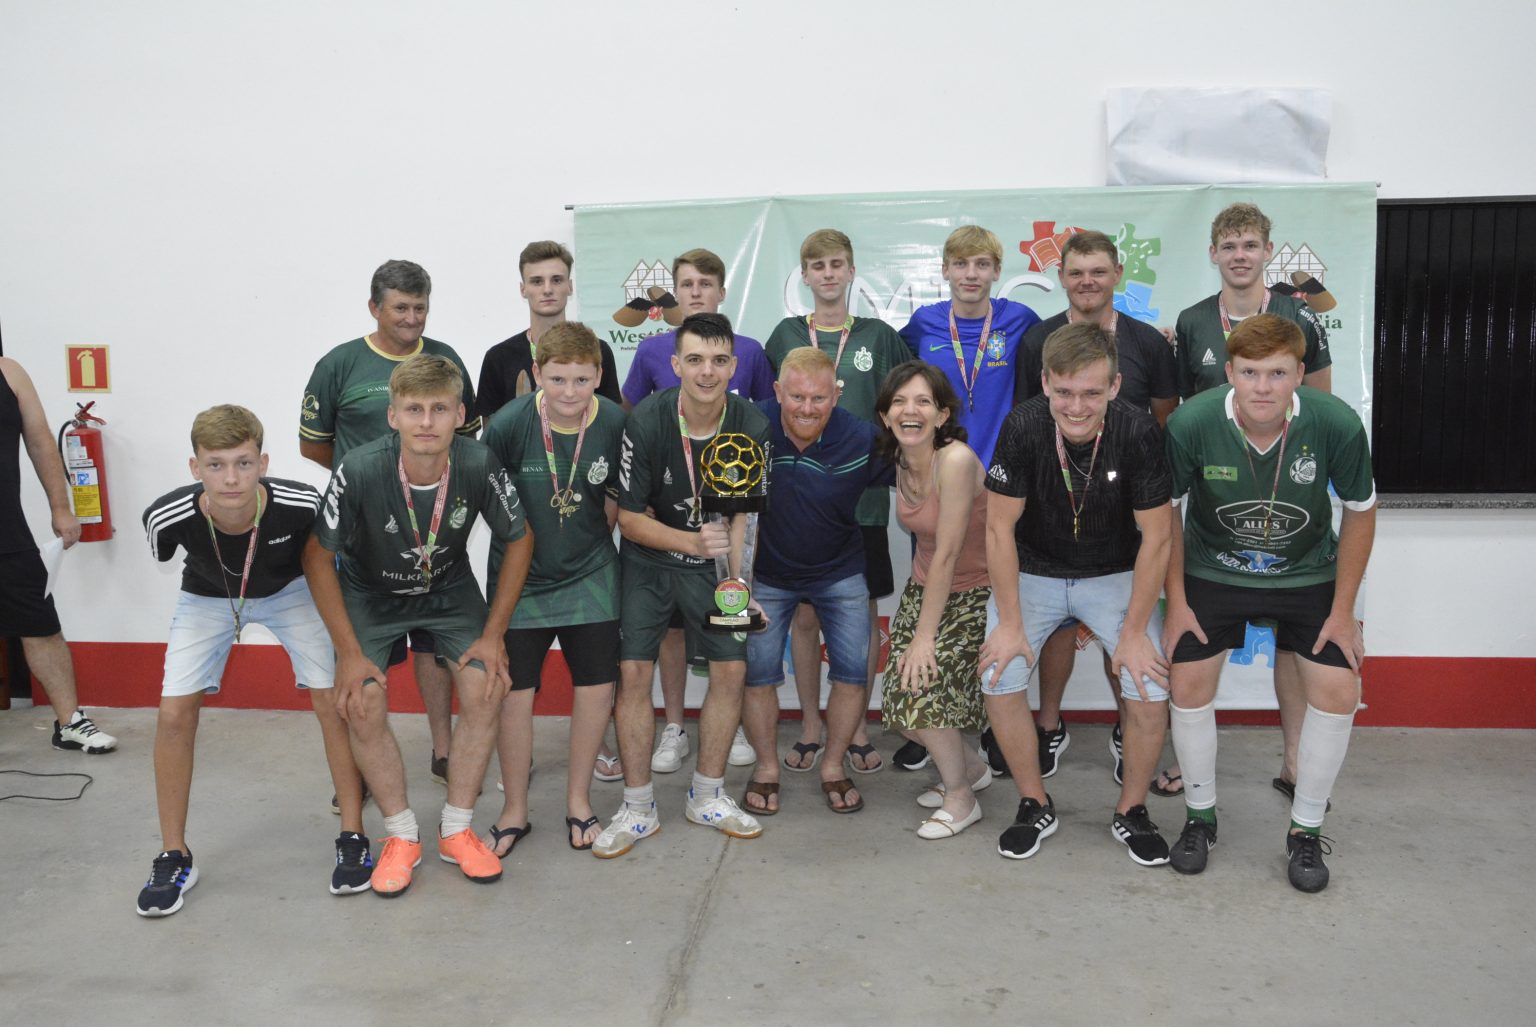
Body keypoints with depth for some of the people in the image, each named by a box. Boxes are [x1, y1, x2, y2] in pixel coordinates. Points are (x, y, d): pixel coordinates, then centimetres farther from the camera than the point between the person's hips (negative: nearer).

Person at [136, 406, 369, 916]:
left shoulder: (302, 505, -36)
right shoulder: (167, 517, -32)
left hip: (289, 590, -1)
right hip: (206, 598, 1)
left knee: (331, 701, -12)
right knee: (174, 714, -9)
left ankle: (352, 838, 4)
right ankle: (173, 857, 10)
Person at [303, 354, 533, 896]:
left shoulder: (479, 465, -28)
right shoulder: (359, 471, -32)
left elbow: (519, 540, -10)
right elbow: (318, 556, -17)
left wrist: (493, 634, -10)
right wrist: (349, 652, -17)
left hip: (450, 589, 1)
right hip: (370, 593, -1)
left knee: (486, 689, -14)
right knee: (362, 706, -15)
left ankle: (456, 830, 7)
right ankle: (402, 835, 8)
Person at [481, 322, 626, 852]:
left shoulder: (615, 424, -13)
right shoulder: (508, 424, -19)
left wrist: (590, 544, 5)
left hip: (591, 575, 2)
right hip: (519, 576, -1)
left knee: (596, 686, 4)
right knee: (514, 692, 2)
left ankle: (578, 801, 24)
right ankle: (514, 810, 21)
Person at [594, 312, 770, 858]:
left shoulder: (751, 427, -13)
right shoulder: (646, 421, -21)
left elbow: (744, 512, -3)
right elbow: (629, 518, -15)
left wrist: (737, 578, -15)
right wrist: (693, 542, -28)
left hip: (712, 562, 3)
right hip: (647, 561, -2)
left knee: (732, 667, -2)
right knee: (633, 671, -9)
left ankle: (707, 796, 17)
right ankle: (637, 808, 7)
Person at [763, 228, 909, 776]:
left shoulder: (879, 336, 5)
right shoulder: (785, 336, 7)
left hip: (861, 494, 0)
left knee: (862, 612, 5)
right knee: (804, 614, 6)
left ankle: (857, 727, 19)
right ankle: (810, 726, 21)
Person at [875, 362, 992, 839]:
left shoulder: (955, 460, -26)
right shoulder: (902, 461, -2)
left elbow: (947, 554, -24)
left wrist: (925, 634, -20)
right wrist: (915, 618, 3)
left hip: (972, 595, -7)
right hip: (923, 587, 7)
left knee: (922, 690, -16)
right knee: (900, 699, 2)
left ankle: (962, 800, 9)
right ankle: (971, 768, 30)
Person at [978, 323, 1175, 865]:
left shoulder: (1138, 431, -23)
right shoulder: (1023, 428, -23)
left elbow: (1156, 537, -14)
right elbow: (1000, 526, -13)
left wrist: (1134, 631, -13)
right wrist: (1010, 622, -13)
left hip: (1115, 575, 0)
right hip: (1032, 572, 0)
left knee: (1152, 693, -13)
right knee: (999, 682, -15)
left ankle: (1131, 811, 13)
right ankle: (1035, 806, 10)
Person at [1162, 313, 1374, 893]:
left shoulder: (1337, 424, -25)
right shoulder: (1190, 424, -26)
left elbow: (1360, 512, -8)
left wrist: (1343, 611, -5)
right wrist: (1176, 602, -7)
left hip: (1309, 574, 1)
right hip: (1213, 571, 0)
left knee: (1337, 692, -7)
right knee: (1189, 685, -6)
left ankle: (1306, 830, 14)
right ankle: (1200, 817, 17)